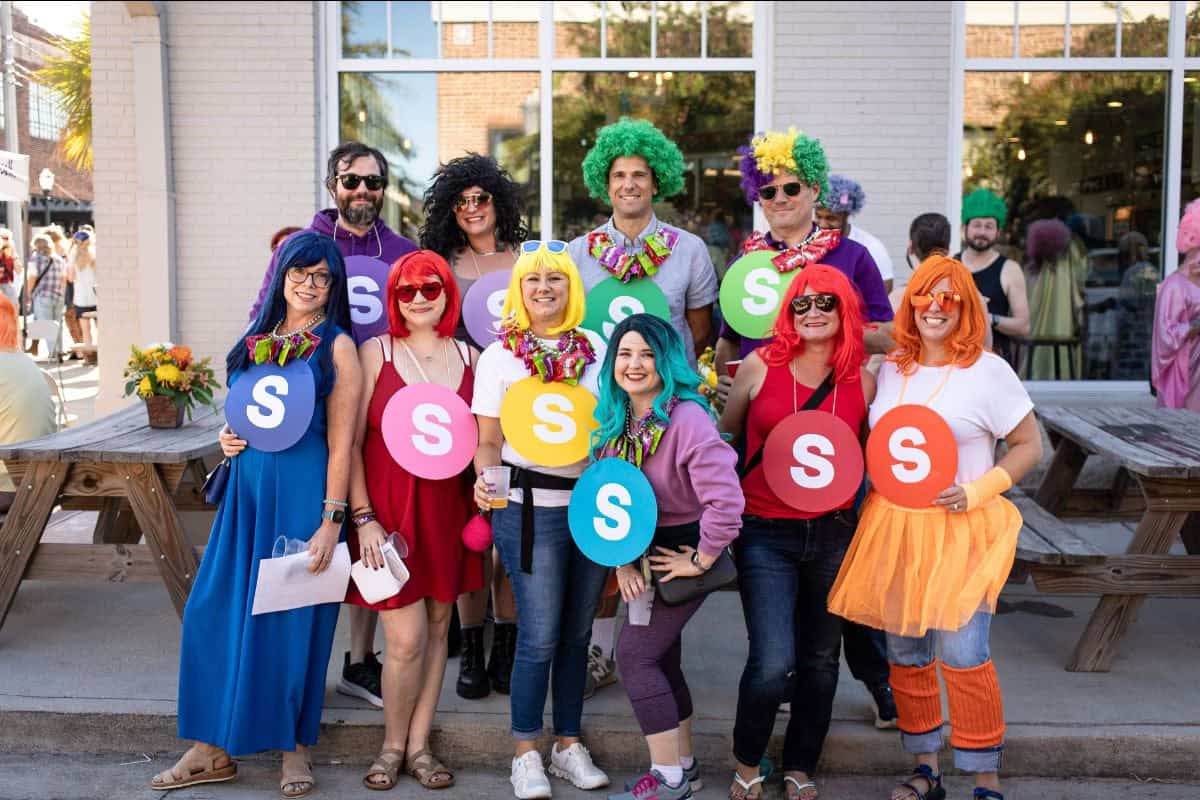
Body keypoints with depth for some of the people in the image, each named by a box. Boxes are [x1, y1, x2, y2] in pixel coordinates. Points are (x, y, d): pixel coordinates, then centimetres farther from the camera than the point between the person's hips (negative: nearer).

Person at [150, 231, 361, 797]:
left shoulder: (337, 347, -6)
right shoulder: (257, 338, 12)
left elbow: (340, 442, -10)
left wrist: (330, 522, -15)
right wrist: (229, 438, 2)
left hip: (304, 491, -6)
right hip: (248, 486, 6)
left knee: (295, 620, 2)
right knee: (213, 611, 4)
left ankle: (296, 748, 20)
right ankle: (213, 749, 17)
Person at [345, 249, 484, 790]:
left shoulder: (469, 358, 6)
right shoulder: (375, 352, -3)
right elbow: (350, 442, -5)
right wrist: (363, 518, -11)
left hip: (447, 512, 3)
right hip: (389, 512, -3)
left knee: (437, 629, 10)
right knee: (406, 640, -4)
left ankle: (419, 745, 25)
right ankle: (392, 745, 19)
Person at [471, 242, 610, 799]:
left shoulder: (597, 349, 7)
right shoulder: (498, 357, 0)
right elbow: (489, 442, 0)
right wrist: (485, 479, -20)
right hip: (531, 507, -3)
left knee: (577, 632, 11)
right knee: (540, 636, -2)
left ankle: (568, 745, 25)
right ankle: (526, 753, 15)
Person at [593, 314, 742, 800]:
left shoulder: (687, 418, -25)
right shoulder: (614, 421, -1)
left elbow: (725, 501, -31)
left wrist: (700, 561, -21)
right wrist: (620, 558, -6)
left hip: (684, 551, -8)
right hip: (644, 555, 8)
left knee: (634, 653, -7)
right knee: (660, 658, 14)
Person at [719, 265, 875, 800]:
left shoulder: (863, 381, 1)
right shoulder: (759, 368, -4)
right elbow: (724, 438, 9)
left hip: (833, 535, 3)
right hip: (766, 534, -3)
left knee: (820, 660, 13)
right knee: (773, 664, -11)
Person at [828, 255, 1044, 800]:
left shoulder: (988, 370, -4)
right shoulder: (890, 368, 9)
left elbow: (1030, 445, -1)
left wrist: (978, 492, -13)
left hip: (961, 530, -5)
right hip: (892, 528, 5)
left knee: (963, 656, -8)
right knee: (904, 654, 10)